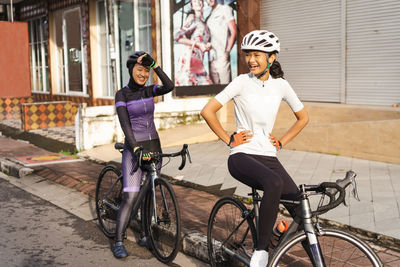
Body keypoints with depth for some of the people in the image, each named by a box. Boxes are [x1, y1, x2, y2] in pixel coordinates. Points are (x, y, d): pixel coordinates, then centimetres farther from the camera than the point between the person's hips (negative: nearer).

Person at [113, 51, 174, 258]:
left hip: (154, 146, 5)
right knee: (130, 197, -11)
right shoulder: (122, 94, -7)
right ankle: (118, 241, 1)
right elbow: (125, 124, -17)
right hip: (134, 148, -5)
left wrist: (154, 65, -16)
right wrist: (136, 148, -28)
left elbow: (169, 87, -13)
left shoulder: (148, 91, 7)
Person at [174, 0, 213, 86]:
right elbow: (178, 37, -12)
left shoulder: (203, 23, 22)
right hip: (188, 59, -8)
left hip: (199, 63, 8)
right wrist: (198, 44, -13)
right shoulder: (192, 18, -1)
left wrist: (208, 45, 0)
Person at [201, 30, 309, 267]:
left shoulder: (281, 85, 7)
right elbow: (208, 111, -4)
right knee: (274, 184, -36)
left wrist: (282, 142, 10)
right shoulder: (242, 82, -3)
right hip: (242, 156, -4)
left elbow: (303, 117, 20)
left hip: (269, 157, 4)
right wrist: (229, 139, -2)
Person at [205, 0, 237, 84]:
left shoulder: (225, 8, 5)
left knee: (225, 84, -11)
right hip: (211, 58, 6)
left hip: (222, 56, -6)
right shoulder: (208, 18, 23)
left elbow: (233, 31, -3)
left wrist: (227, 51, -11)